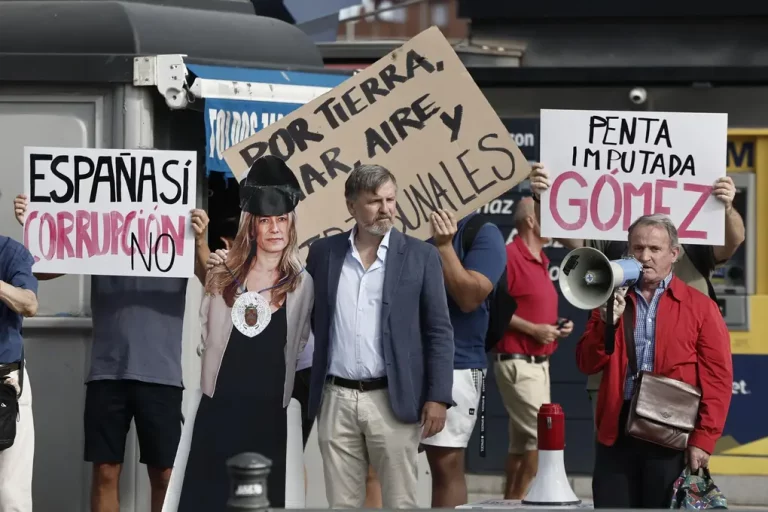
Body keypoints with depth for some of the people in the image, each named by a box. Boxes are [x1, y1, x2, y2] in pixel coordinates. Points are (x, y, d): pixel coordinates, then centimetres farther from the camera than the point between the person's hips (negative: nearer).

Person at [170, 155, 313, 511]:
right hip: (218, 410, 0)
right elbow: (204, 332, 13)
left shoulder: (301, 284, 2)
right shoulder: (223, 277, 4)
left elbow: (299, 346, 10)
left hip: (268, 414, 0)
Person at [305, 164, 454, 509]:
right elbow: (308, 321, 14)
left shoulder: (420, 256, 1)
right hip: (336, 399, 2)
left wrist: (438, 397, -7)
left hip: (394, 400, -2)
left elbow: (439, 333, 0)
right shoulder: (323, 253, 7)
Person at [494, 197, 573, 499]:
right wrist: (533, 329, -19)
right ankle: (519, 501, -9)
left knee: (522, 440, 10)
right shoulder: (510, 257, -13)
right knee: (542, 435, -14)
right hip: (518, 361, -9)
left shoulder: (540, 261, 16)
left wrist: (558, 326, 8)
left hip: (539, 361, 9)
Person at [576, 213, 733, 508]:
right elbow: (586, 364, 11)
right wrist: (607, 322, -6)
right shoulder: (612, 300, 16)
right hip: (617, 431, 3)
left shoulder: (700, 307, 4)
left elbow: (718, 380, -2)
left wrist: (703, 440, -10)